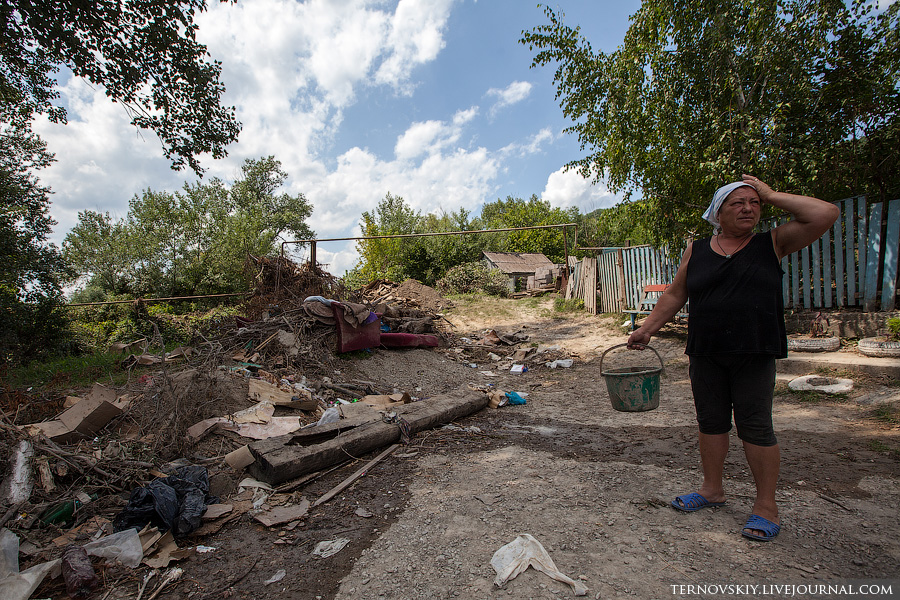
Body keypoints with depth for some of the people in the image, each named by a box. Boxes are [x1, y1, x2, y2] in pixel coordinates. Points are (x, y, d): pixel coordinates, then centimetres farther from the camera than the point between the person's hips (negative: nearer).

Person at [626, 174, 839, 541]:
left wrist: (771, 196, -2)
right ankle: (712, 489, 30)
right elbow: (674, 295, 11)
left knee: (755, 427, 3)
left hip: (754, 355, -3)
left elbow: (825, 214, -7)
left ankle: (766, 506, 18)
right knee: (710, 422, 13)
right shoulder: (696, 251, 7)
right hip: (705, 355, 3)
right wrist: (646, 329, 7)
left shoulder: (773, 244, 3)